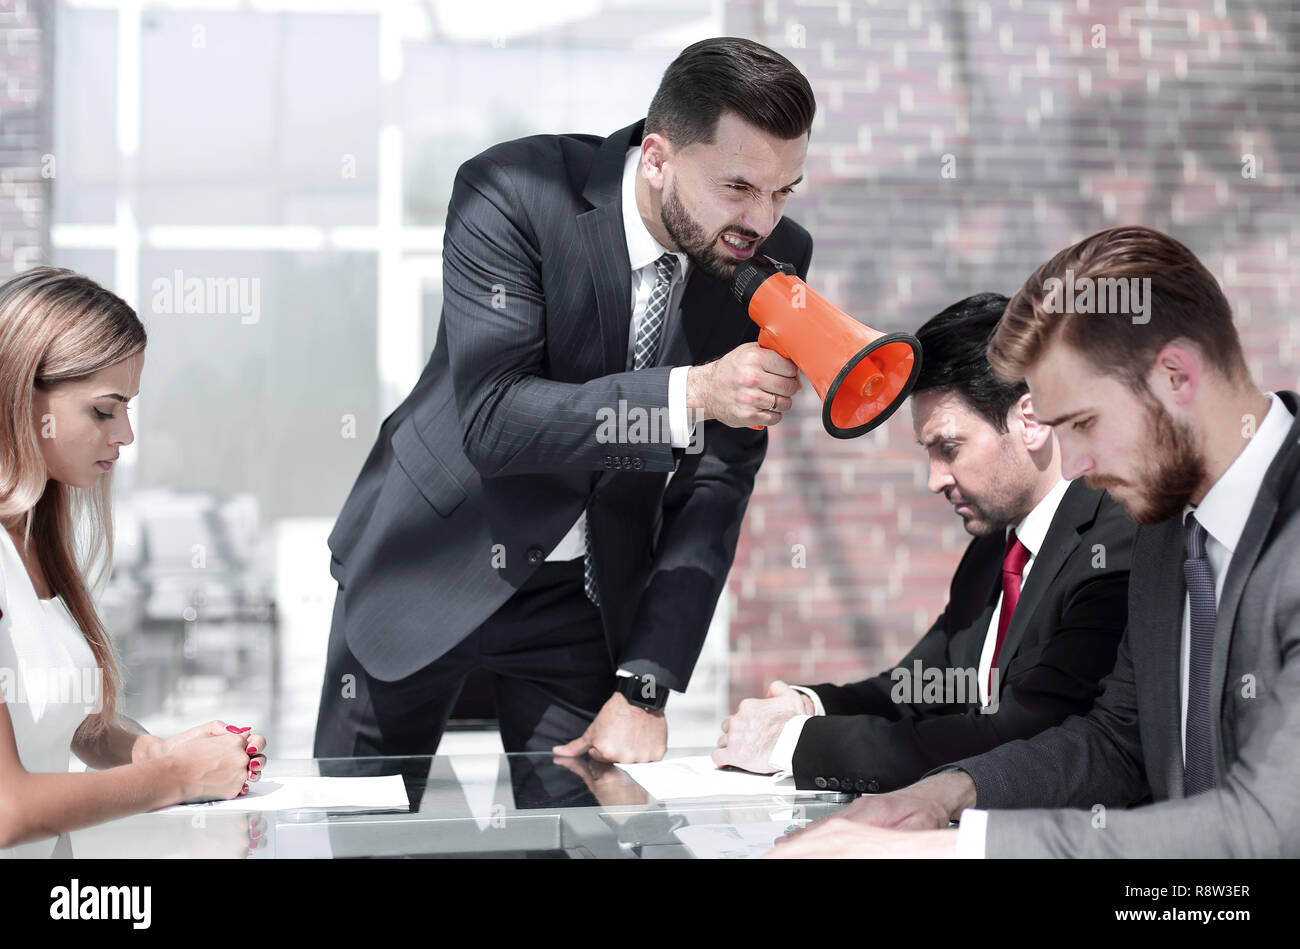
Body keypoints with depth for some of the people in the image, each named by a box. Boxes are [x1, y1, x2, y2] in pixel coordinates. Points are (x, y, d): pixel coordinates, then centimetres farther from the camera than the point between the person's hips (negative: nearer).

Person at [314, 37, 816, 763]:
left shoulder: (775, 260, -11)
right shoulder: (512, 194, -23)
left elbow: (717, 488, -11)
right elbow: (492, 419, -30)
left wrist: (644, 692, -16)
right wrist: (690, 395, -41)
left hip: (587, 592, 2)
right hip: (430, 564, -2)